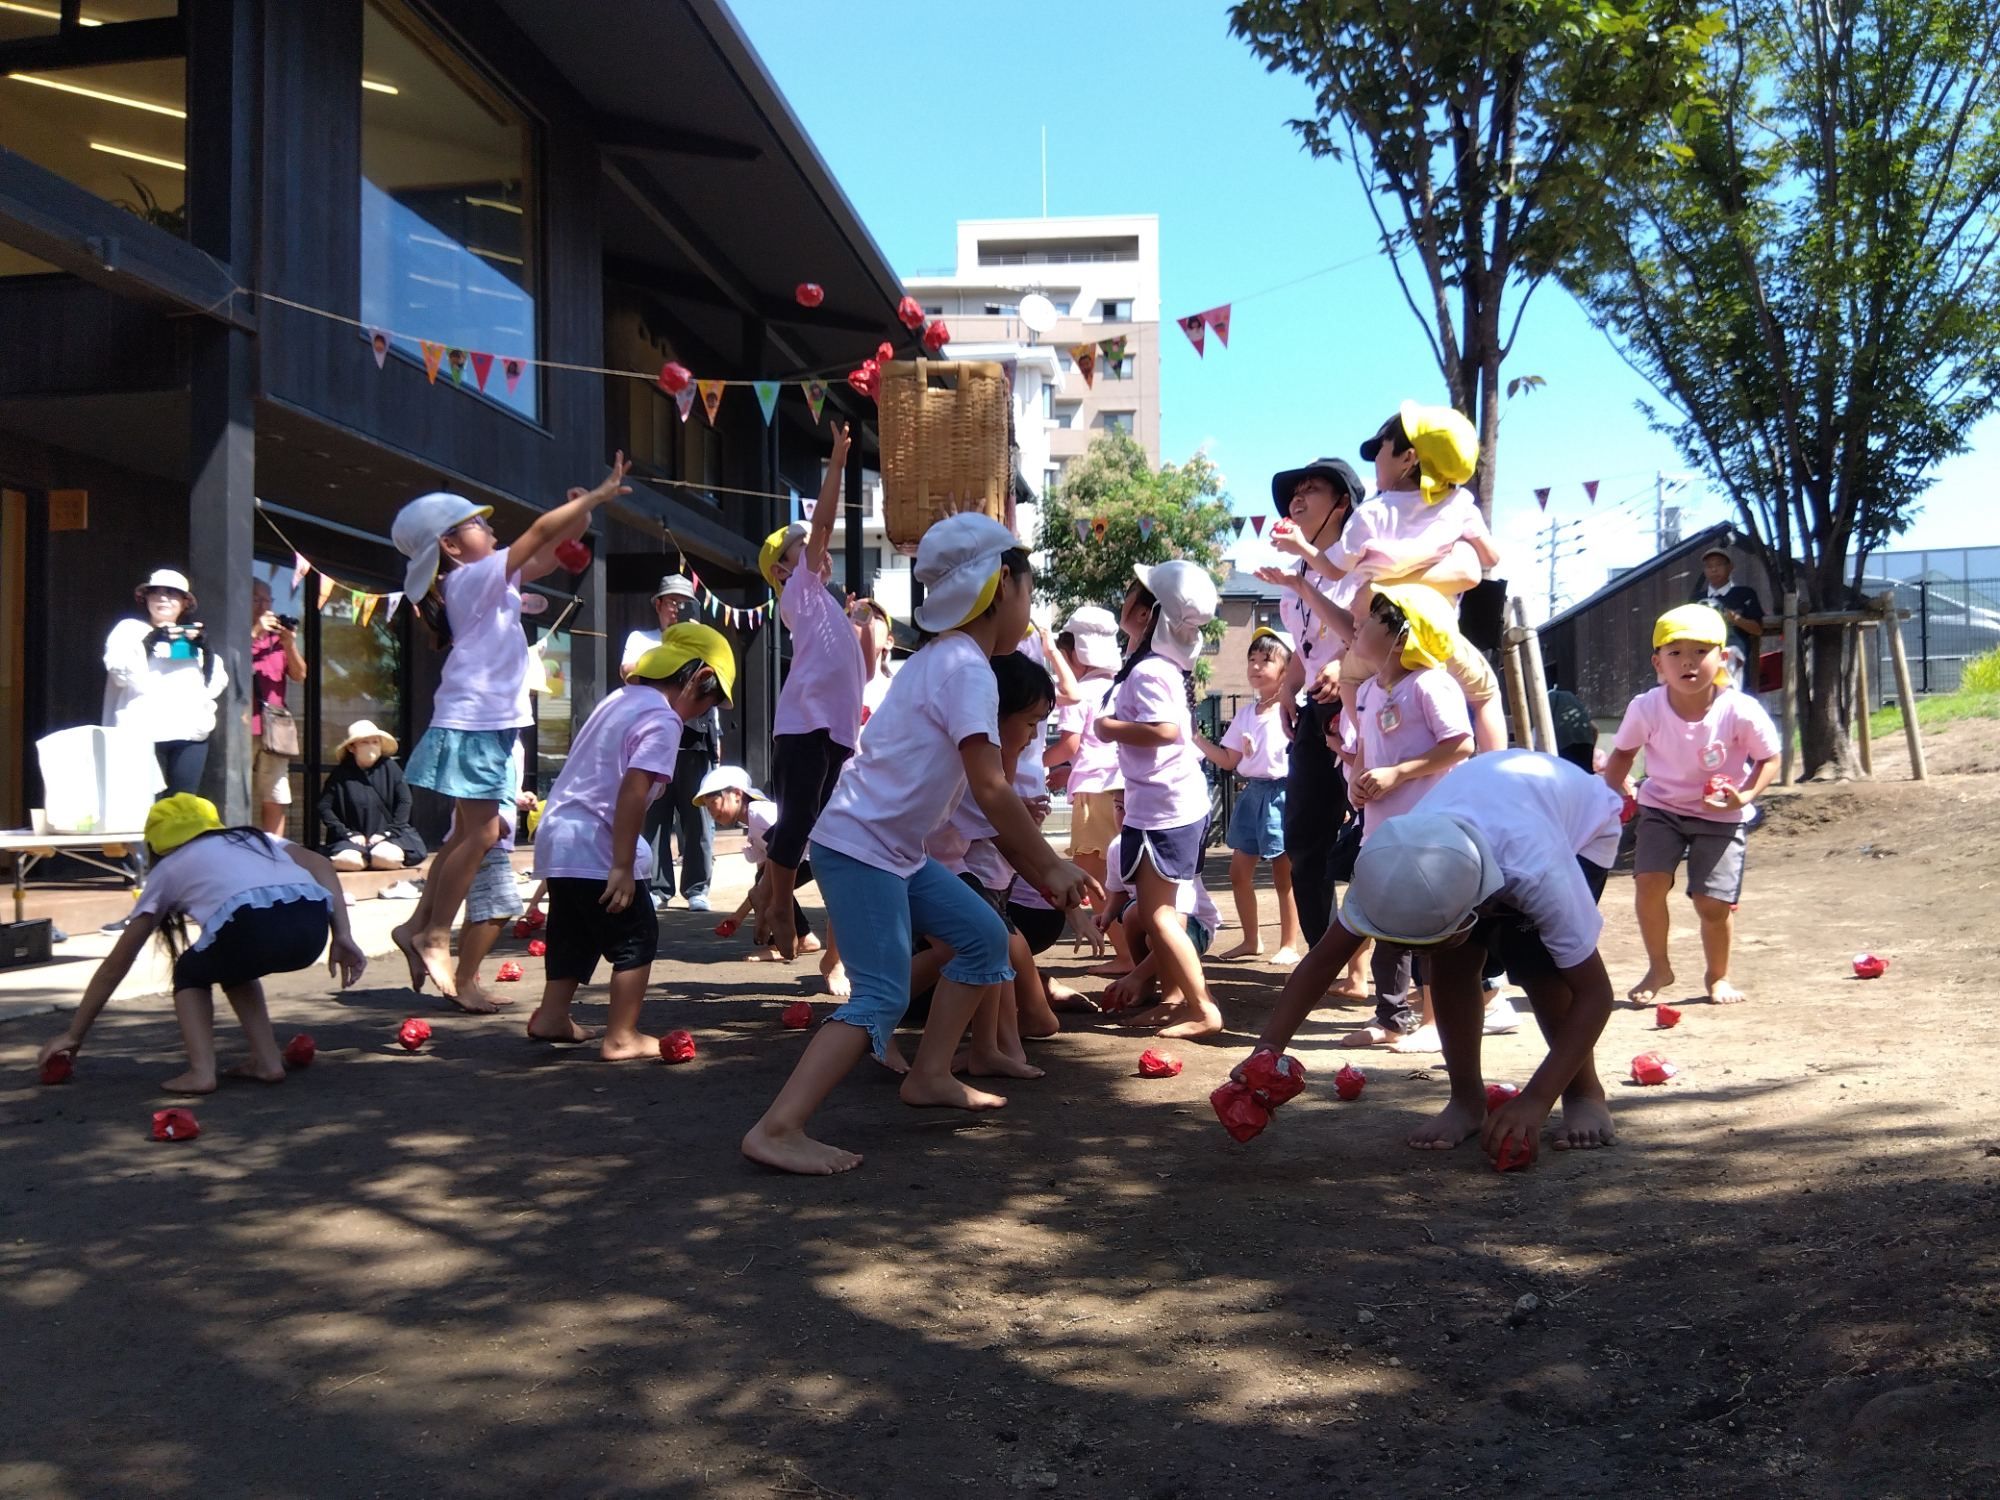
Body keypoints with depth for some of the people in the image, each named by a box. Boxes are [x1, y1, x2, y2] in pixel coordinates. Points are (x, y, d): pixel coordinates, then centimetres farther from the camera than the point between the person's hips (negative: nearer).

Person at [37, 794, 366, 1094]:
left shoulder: (167, 869, 29)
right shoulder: (254, 836, 37)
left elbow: (116, 965, 32)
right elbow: (321, 865, 17)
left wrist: (74, 1034, 40)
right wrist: (342, 936, 13)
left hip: (254, 929, -4)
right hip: (313, 930, 4)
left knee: (190, 971, 29)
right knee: (233, 964, 35)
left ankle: (201, 1070, 10)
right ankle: (268, 1061, 25)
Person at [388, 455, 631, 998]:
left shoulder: (490, 582, 15)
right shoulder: (473, 578, -10)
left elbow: (548, 555, 21)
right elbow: (540, 531, -14)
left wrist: (581, 514, 7)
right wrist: (597, 495, -9)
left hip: (489, 724, 10)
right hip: (471, 723, -10)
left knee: (474, 832, 11)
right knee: (481, 832, -9)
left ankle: (419, 928, 16)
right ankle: (434, 936, -1)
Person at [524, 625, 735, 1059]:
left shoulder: (620, 699, 15)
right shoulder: (662, 720, -13)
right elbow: (633, 790, -23)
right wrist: (623, 867, -24)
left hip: (555, 836, 9)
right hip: (593, 848, -9)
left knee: (573, 934, 24)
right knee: (637, 938, 3)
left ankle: (551, 1016, 31)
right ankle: (622, 1037, 4)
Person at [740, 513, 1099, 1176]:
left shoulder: (945, 660, 16)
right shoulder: (967, 669, -16)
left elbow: (986, 797, 16)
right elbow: (990, 791, -22)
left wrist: (1040, 870, 14)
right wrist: (1051, 866, -12)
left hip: (896, 850, 10)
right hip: (859, 847, -10)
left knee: (984, 935, 14)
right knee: (882, 996, -16)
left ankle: (929, 1075, 23)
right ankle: (778, 1129, -20)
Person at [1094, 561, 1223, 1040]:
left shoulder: (1148, 671, -20)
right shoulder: (1160, 662, 10)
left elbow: (1164, 729, -32)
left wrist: (1110, 727, -20)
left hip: (1162, 809, -10)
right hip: (1177, 802, 10)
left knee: (1156, 914, -5)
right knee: (1158, 910, 18)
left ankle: (1203, 1009, -1)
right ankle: (1175, 996, 26)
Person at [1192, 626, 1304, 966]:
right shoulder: (1245, 713, 11)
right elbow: (1230, 760, 13)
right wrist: (1197, 739, 4)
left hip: (1280, 794, -7)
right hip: (1251, 793, 7)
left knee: (1284, 876, 1)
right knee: (1239, 872, 10)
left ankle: (1290, 945, 13)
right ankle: (1252, 940, 24)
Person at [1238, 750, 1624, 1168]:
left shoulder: (1536, 872, -45)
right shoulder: (1395, 868, -33)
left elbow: (1594, 992, -39)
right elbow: (1323, 959, -27)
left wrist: (1535, 1101, -47)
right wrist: (1268, 1050, -39)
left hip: (1583, 818, -3)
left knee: (1534, 959, -25)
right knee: (1452, 957, -17)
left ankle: (1586, 1094, -1)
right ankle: (1467, 1100, 1)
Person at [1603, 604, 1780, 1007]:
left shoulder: (1742, 712, -22)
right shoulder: (1646, 708, -17)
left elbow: (1769, 759, -7)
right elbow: (1623, 752, 2)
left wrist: (1744, 796, -22)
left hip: (1722, 816, -1)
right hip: (1661, 808, 2)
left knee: (1714, 902, -6)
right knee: (1648, 880, -17)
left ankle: (1718, 976, 24)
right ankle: (1658, 968, 7)